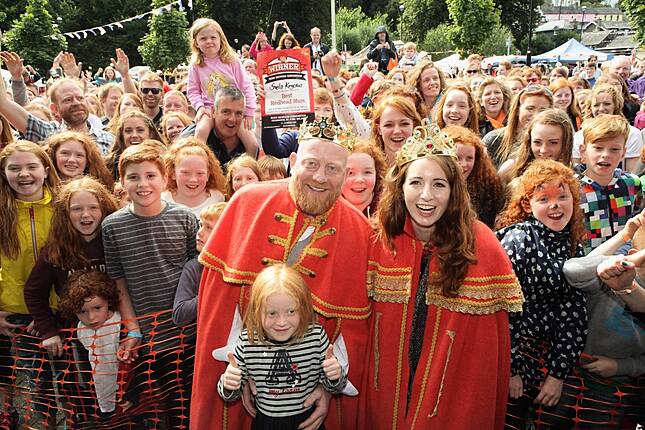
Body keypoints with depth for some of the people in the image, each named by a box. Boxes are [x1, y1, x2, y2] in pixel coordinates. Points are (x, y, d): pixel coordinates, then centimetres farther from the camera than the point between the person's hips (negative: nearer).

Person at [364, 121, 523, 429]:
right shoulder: (380, 239, -9)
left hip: (456, 395, -1)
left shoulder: (481, 245, -14)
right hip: (386, 391, 2)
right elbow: (362, 321, -2)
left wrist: (490, 405, -7)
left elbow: (492, 336, -9)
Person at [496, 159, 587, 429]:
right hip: (508, 357, -6)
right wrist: (511, 369, -15)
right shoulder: (519, 238, -13)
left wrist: (558, 374, -3)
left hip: (549, 357, 6)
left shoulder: (573, 245, 6)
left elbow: (574, 312, 3)